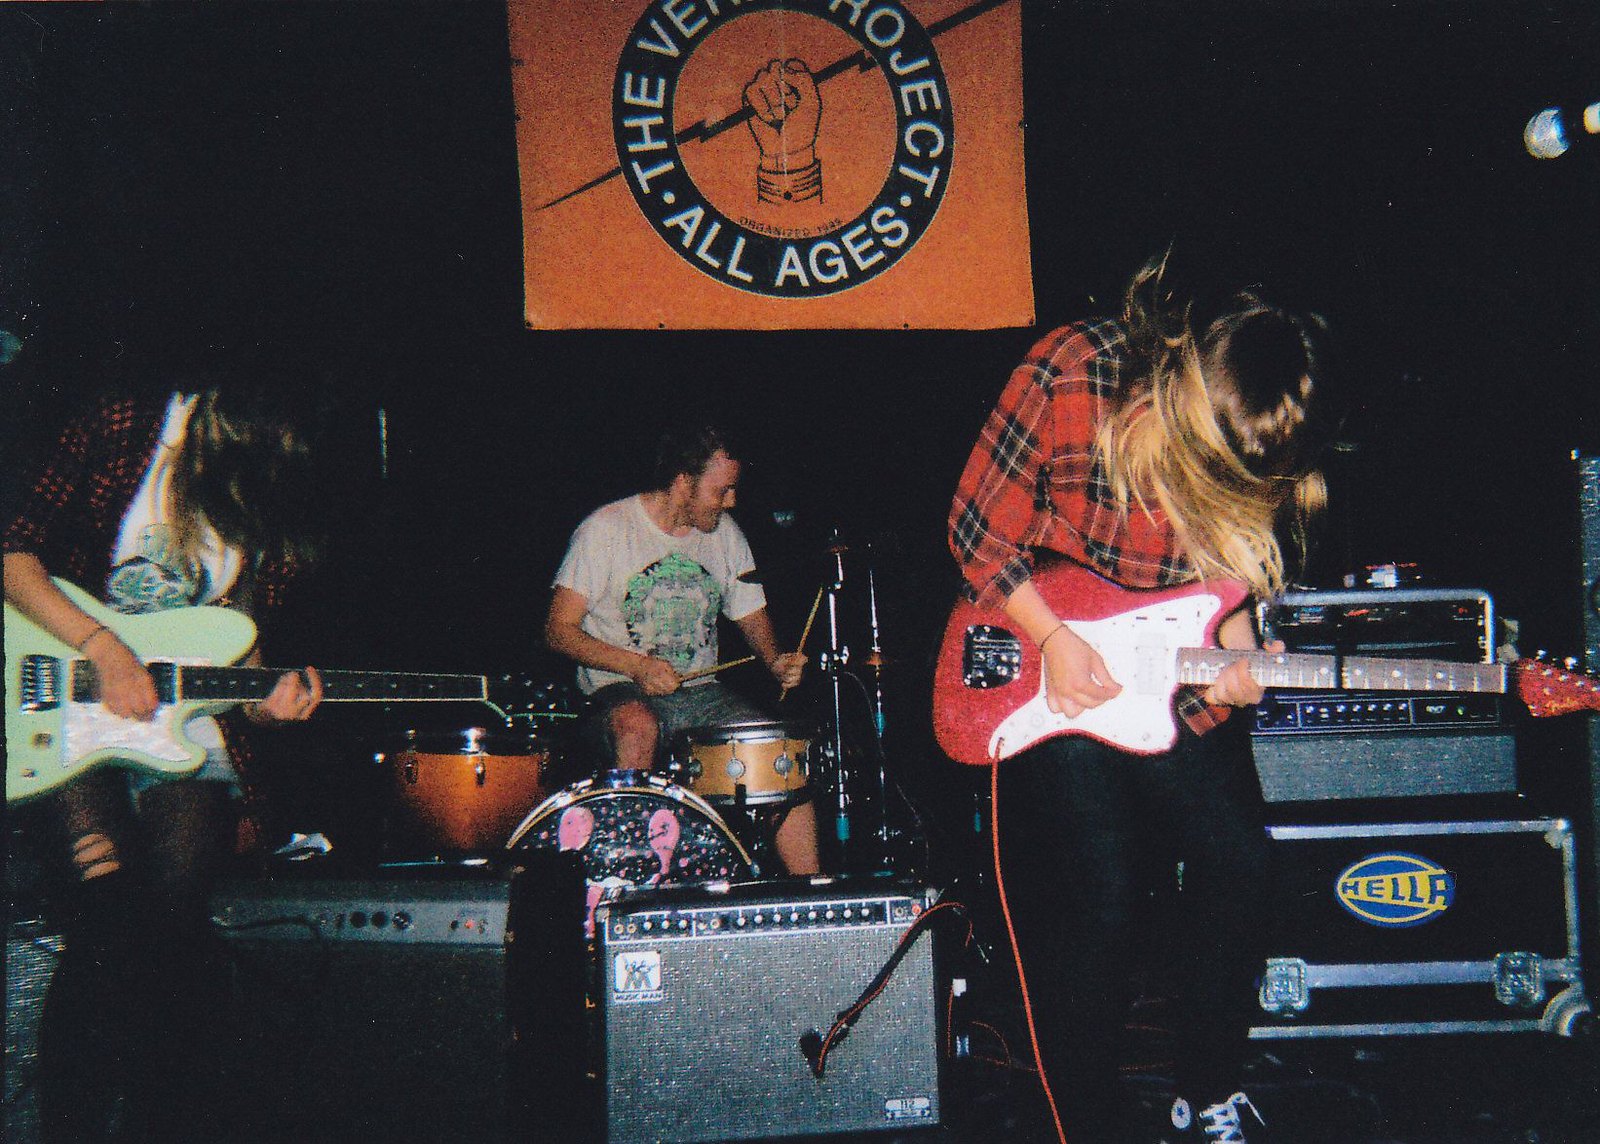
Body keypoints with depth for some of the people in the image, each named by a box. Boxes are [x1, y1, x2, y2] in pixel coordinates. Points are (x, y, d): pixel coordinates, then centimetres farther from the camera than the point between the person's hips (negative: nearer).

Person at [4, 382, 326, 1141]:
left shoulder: (277, 499, 4)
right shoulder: (118, 431, -6)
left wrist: (261, 700, -7)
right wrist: (106, 650, -15)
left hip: (182, 723, 3)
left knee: (177, 901, -16)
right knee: (102, 886, -21)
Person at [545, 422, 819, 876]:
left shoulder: (725, 534, 8)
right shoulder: (607, 529, -8)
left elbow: (751, 614, 18)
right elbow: (559, 630, -9)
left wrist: (777, 660, -5)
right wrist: (637, 666, -22)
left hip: (702, 691, 5)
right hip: (621, 691, -4)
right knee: (639, 726, -39)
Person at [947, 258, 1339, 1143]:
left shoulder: (1265, 439, -9)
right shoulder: (1067, 374, -21)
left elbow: (1238, 565, 7)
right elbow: (979, 530, -12)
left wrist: (1234, 643, -12)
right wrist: (1051, 638, -17)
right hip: (1051, 671, -4)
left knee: (1238, 864, 1)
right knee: (1092, 907, -8)